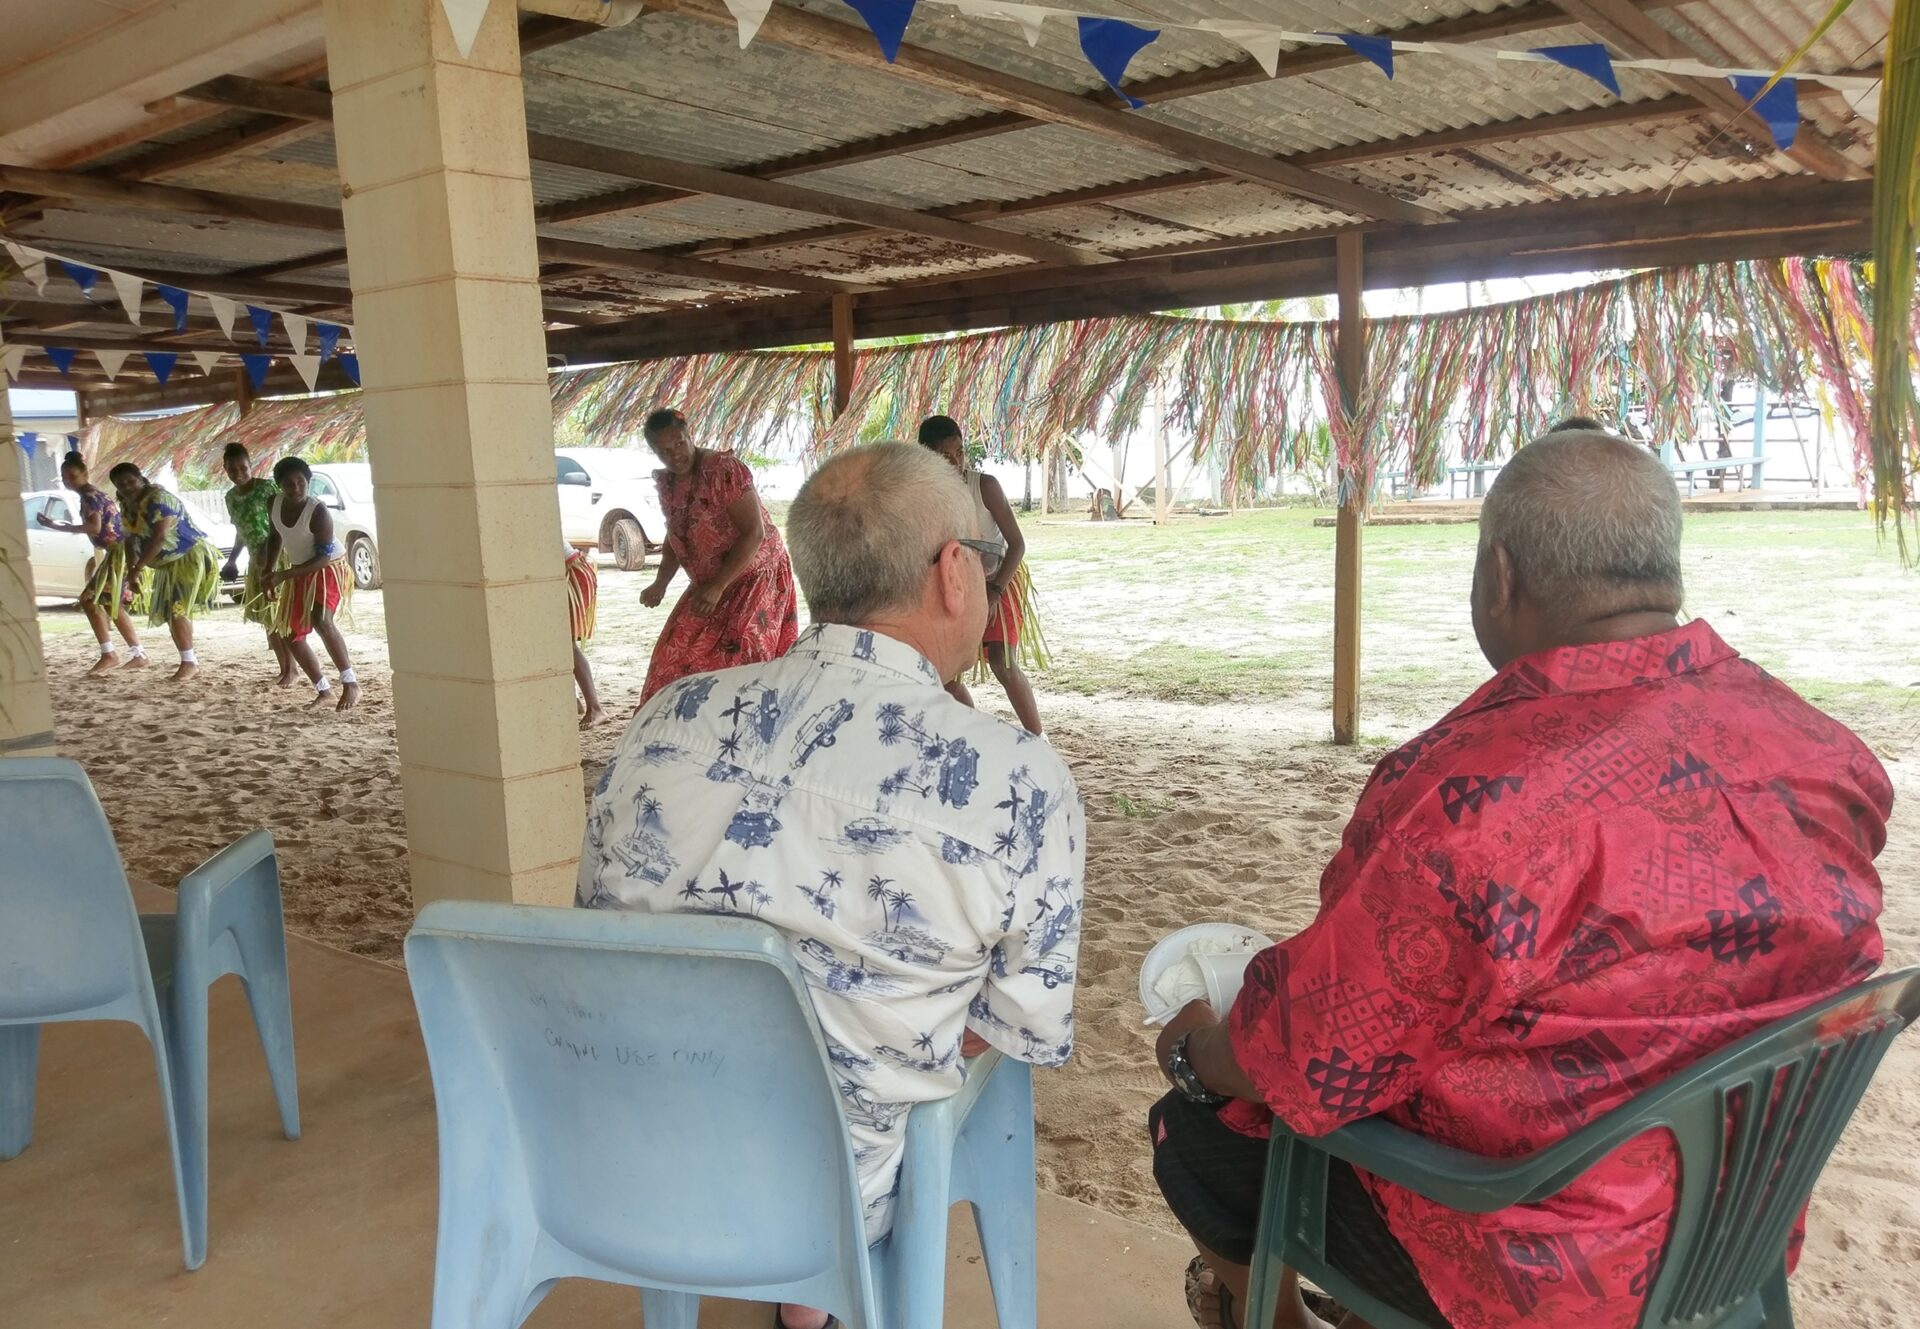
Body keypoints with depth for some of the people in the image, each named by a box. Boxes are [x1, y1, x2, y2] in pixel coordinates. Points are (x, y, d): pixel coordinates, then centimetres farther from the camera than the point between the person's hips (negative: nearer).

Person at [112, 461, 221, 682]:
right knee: (169, 612, 12)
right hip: (170, 564, 10)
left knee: (176, 610, -17)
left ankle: (189, 662, -12)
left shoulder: (158, 499, -21)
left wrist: (137, 569, -28)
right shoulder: (127, 507, 7)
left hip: (192, 557, -10)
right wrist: (131, 570, -3)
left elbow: (159, 537, -30)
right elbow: (131, 539, 12)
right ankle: (191, 660, 19)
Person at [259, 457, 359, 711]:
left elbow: (324, 556, -26)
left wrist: (283, 575, -28)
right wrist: (268, 571, 2)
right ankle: (323, 689, 18)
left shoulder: (318, 512, -26)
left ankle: (351, 684, -27)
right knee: (290, 633, 6)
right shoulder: (274, 505, -6)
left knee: (321, 620, -32)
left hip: (329, 569, -8)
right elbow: (276, 537, 13)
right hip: (299, 573, 8)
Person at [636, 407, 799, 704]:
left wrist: (717, 587, -27)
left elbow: (754, 533, -25)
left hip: (753, 576, -7)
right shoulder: (666, 482, 3)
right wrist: (661, 583, 1)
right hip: (709, 583, 7)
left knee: (729, 655, -12)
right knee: (676, 654, 4)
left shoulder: (725, 469, -21)